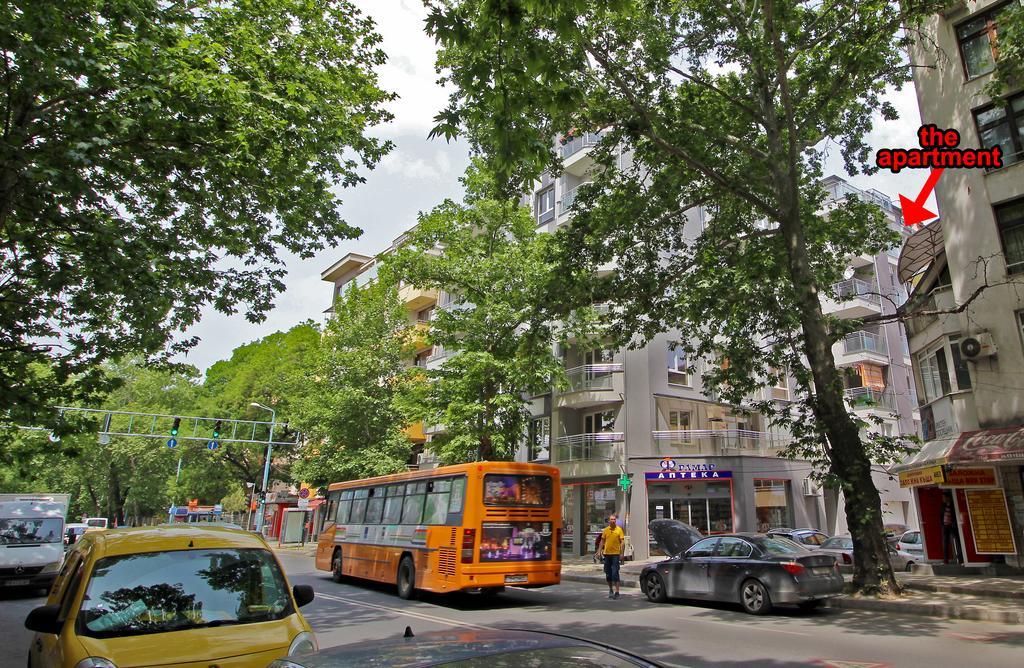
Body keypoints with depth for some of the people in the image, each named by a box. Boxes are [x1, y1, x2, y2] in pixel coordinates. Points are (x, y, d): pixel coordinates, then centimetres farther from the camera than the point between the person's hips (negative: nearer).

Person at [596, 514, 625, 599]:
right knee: (608, 573, 11)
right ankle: (610, 589, 25)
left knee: (615, 573, -7)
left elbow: (622, 542, -4)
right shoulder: (606, 530, 6)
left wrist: (621, 553, -11)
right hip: (607, 553, 4)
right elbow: (602, 541, 11)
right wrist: (599, 551, 5)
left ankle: (616, 591, -4)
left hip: (616, 554, -4)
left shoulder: (619, 529, -3)